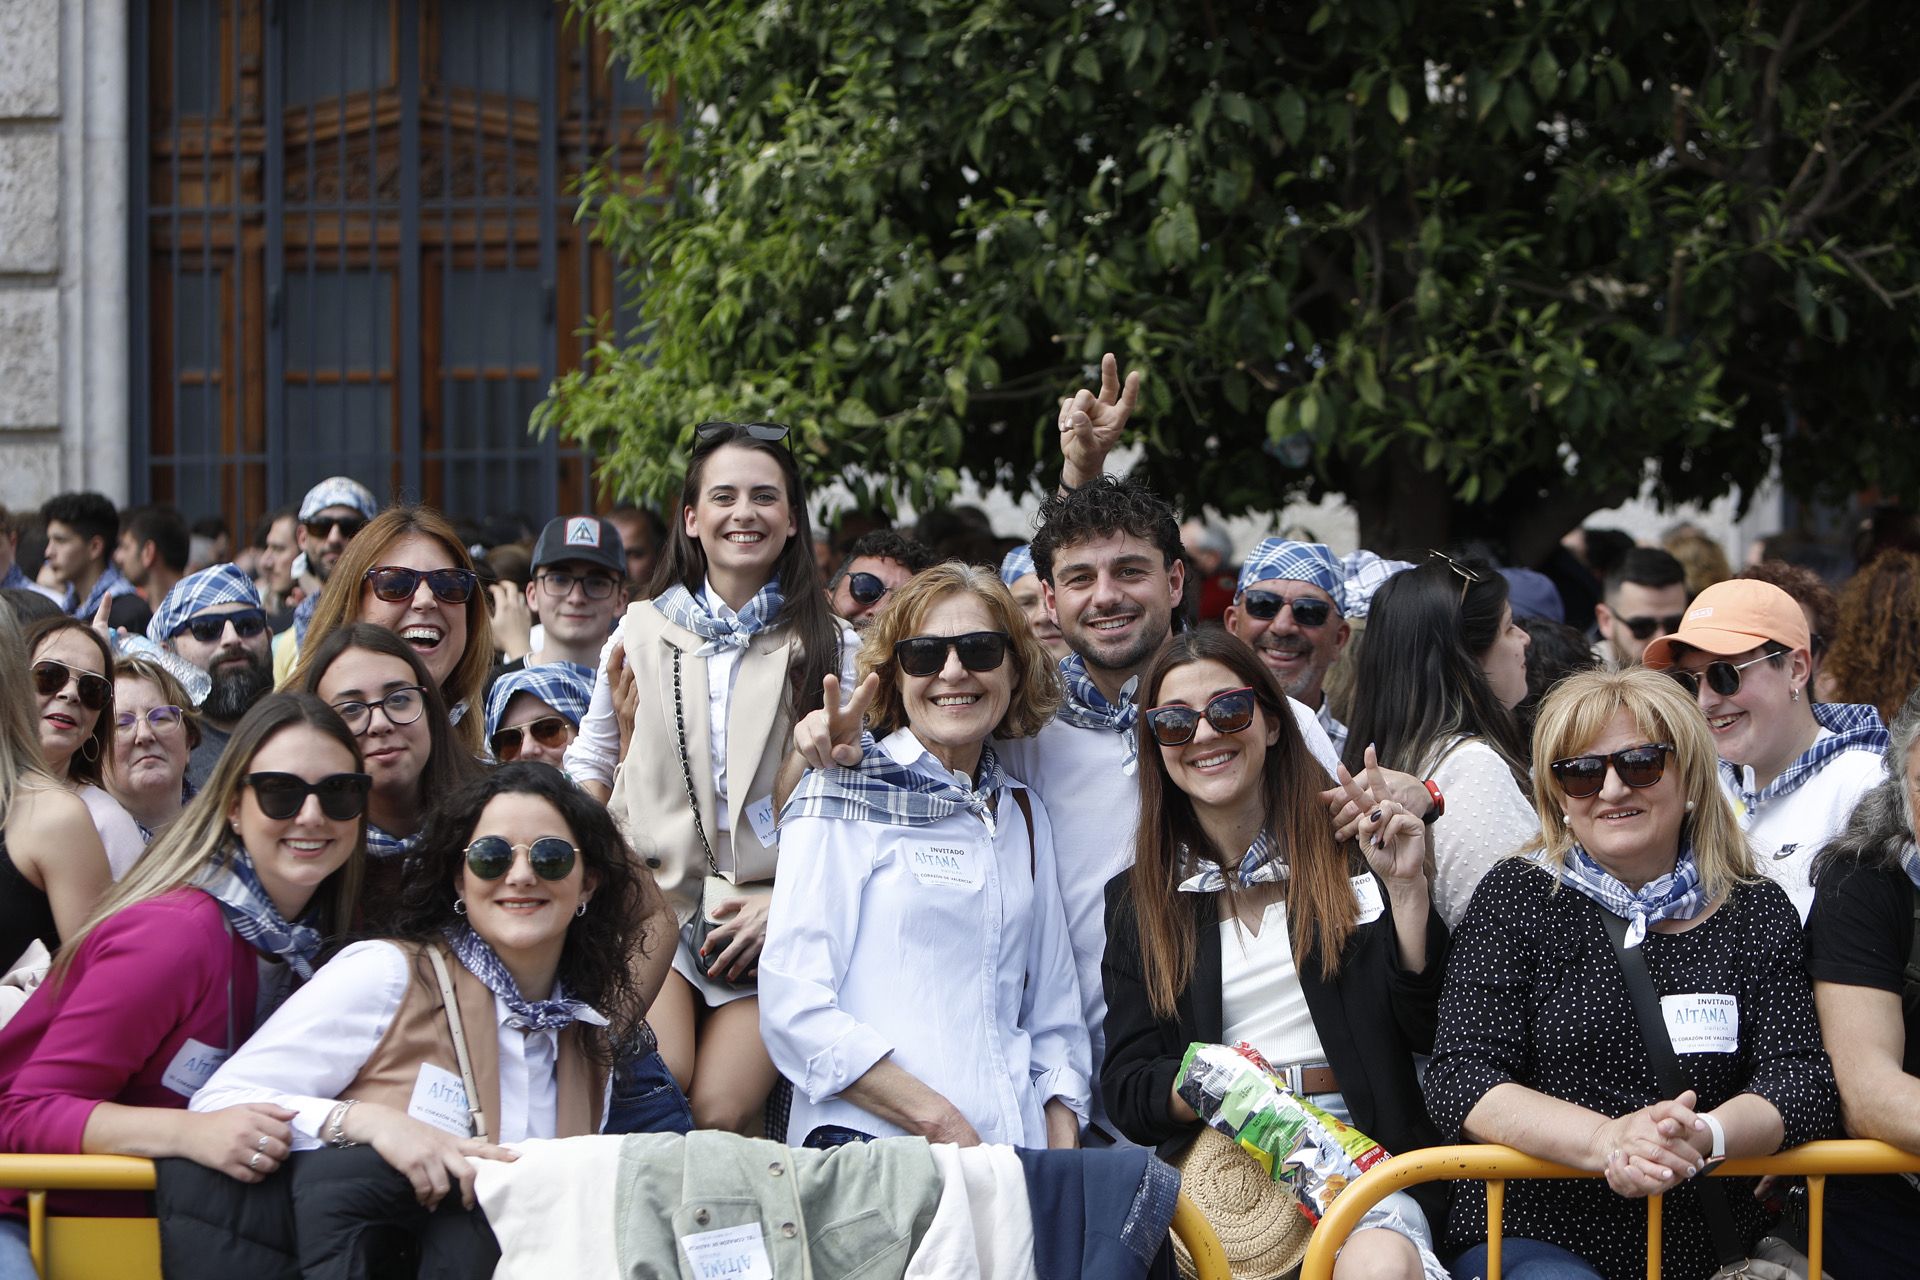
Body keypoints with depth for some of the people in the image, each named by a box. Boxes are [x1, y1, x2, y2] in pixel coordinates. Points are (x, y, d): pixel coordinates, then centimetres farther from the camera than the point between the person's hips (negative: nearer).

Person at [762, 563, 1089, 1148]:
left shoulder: (1023, 814, 20)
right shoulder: (842, 797, 3)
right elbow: (793, 1008, -7)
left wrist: (1063, 1147, 3)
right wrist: (940, 1122, -13)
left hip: (1015, 1148, 5)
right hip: (869, 1142, -5)